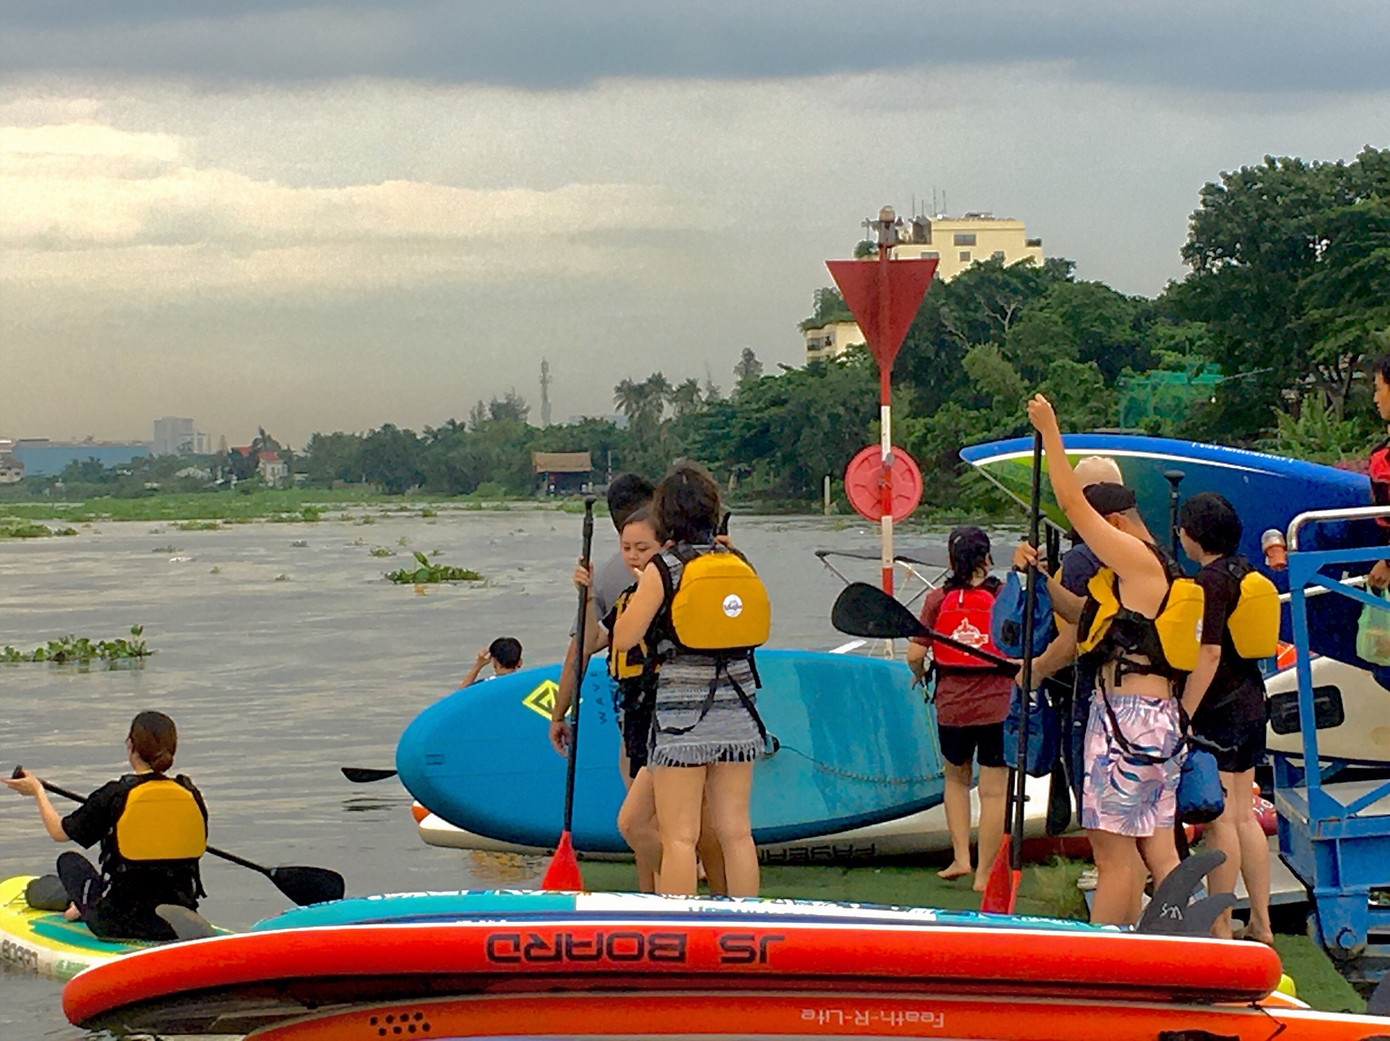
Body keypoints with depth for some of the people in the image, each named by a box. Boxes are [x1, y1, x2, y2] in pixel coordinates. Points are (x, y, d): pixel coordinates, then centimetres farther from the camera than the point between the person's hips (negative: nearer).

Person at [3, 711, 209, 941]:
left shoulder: (115, 795, -14)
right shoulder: (191, 795, -4)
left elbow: (59, 832, 0)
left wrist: (37, 791, 18)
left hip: (119, 924, -3)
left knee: (69, 860, 24)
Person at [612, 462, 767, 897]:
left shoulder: (663, 569, -7)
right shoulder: (738, 564, 7)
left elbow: (623, 638, -7)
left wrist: (640, 590, 9)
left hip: (681, 710, -5)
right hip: (737, 711, 5)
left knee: (679, 836, -2)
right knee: (736, 831, 8)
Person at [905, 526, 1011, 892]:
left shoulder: (938, 599, -3)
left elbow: (914, 655, -5)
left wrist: (919, 675, 16)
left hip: (951, 707, 2)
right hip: (997, 707, -2)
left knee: (956, 778, 24)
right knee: (993, 791, 4)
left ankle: (960, 857, 17)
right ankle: (984, 873, 6)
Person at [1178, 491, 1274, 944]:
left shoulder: (1210, 580, -16)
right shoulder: (1242, 571, 11)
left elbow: (1209, 653, -21)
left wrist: (1182, 718, -20)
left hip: (1219, 708, -9)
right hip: (1251, 703, 9)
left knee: (1219, 820, -4)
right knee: (1243, 817, 13)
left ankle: (1220, 928, -1)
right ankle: (1261, 924, 17)